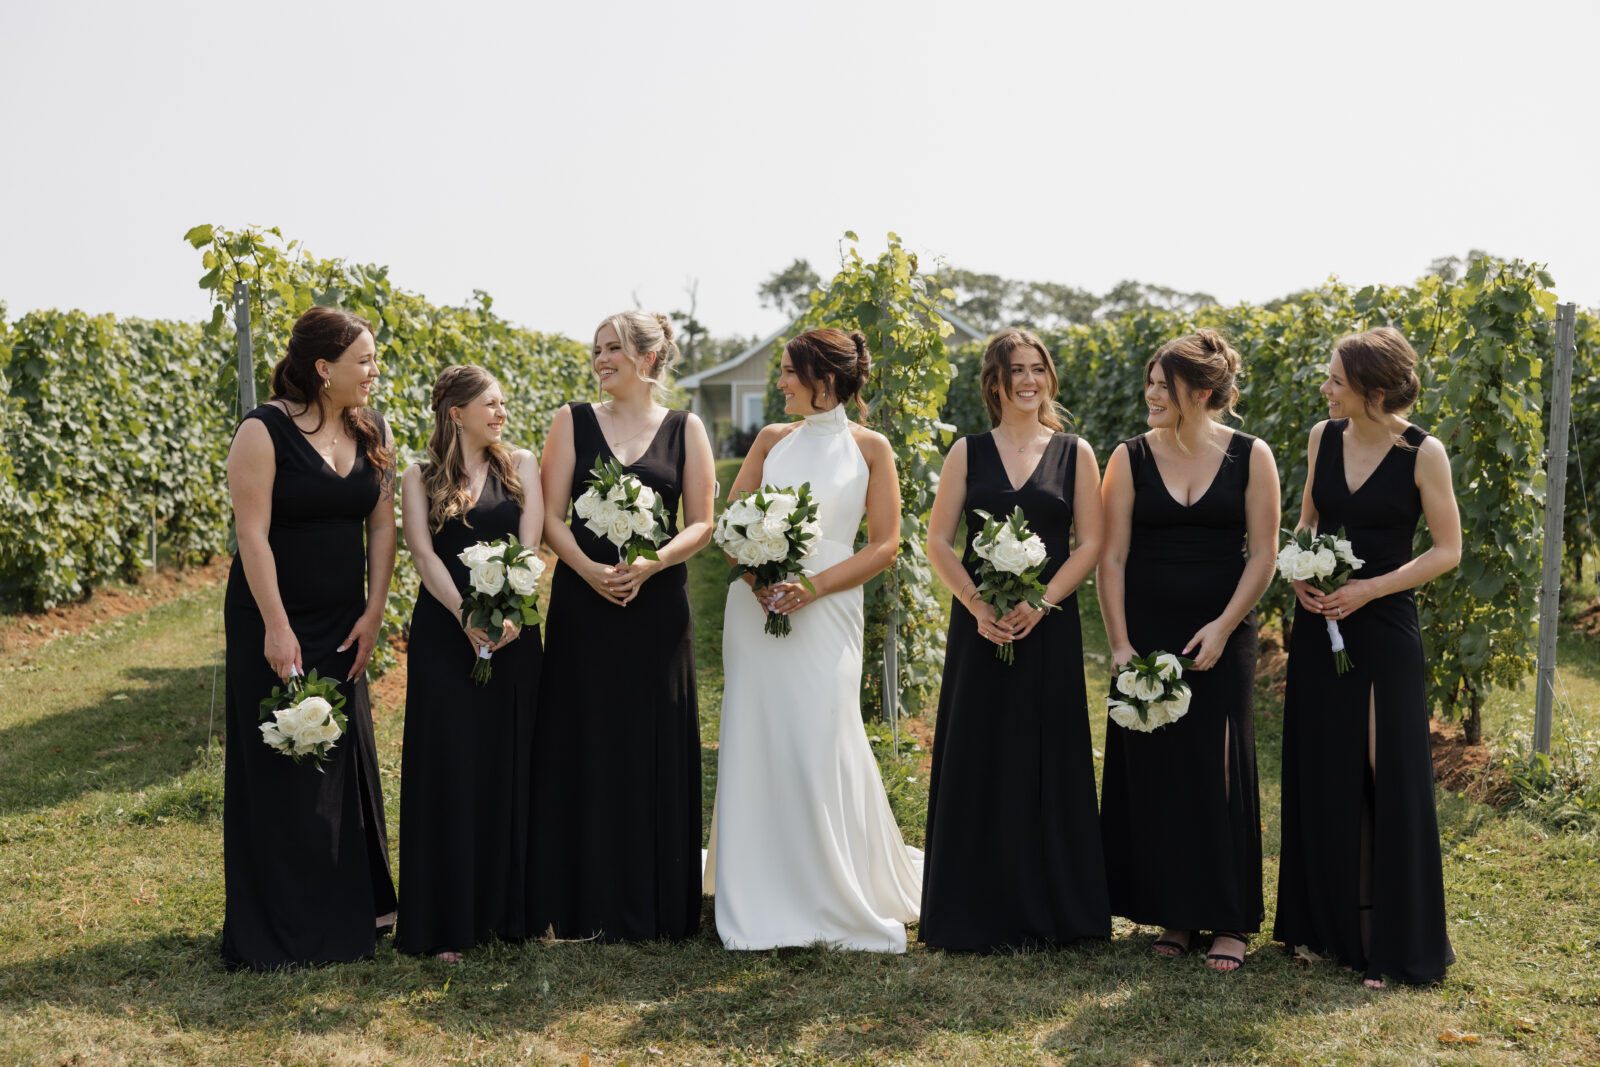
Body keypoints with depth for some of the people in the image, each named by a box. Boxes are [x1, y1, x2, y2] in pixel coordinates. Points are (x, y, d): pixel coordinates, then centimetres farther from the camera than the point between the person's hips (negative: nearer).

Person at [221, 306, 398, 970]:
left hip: (344, 624, 6)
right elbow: (252, 532, -16)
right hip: (277, 622, -5)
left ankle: (353, 905, 26)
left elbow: (382, 525, 6)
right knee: (280, 769, 2)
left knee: (345, 758, 13)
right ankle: (278, 929, 13)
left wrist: (373, 613, -1)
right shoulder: (264, 432, -13)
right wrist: (276, 627, -19)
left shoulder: (371, 433, 4)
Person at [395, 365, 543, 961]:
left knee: (509, 765, 4)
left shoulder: (521, 466, 10)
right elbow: (424, 555, -5)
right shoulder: (420, 479, 6)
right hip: (444, 636, -2)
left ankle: (506, 911, 16)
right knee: (448, 769, -2)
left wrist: (509, 610, -17)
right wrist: (467, 616, -20)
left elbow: (529, 543, -1)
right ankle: (445, 924, 6)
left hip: (512, 636, 2)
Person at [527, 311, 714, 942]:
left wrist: (650, 564, -14)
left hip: (656, 605, 0)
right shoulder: (574, 422, 8)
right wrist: (589, 568, -15)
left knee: (655, 751, 2)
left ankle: (651, 908, 13)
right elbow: (551, 516, 2)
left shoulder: (685, 430, 7)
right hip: (583, 604, 0)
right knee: (582, 748, 1)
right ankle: (580, 907, 11)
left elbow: (702, 524, 3)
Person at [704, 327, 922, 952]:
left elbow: (885, 545, -1)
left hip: (826, 613, -3)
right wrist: (755, 577, -8)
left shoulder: (869, 448, 3)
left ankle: (843, 904, 10)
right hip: (756, 607, 3)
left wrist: (813, 586, -12)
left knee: (823, 748, -7)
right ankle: (764, 908, 13)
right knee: (756, 747, 2)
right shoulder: (772, 441, 12)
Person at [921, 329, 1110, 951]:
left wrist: (1041, 601, -13)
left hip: (1049, 625, 0)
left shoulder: (1074, 453, 6)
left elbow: (1090, 543, 1)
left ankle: (1047, 910, 15)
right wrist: (978, 606, -12)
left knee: (1046, 762, 3)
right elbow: (938, 541, 2)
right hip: (980, 626, 0)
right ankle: (978, 914, 13)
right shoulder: (968, 452, 7)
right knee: (977, 762, 2)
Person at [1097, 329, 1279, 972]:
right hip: (1148, 637, 1)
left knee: (1219, 771, 1)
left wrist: (1223, 627, -11)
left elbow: (1263, 553, -1)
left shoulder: (1250, 457, 0)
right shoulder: (1131, 458, 1)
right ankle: (1175, 915, 17)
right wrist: (1119, 642, -7)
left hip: (1221, 638, -1)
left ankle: (1230, 921, 13)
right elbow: (1111, 557, -1)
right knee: (1154, 770, 4)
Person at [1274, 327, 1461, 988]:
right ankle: (1326, 924, 24)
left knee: (1389, 775, -1)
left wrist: (1369, 588, -15)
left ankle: (1394, 937, 13)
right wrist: (1300, 575, -3)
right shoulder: (1323, 437, 4)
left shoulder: (1422, 454, -9)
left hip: (1383, 625, -4)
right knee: (1321, 772, 10)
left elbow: (1447, 548, -6)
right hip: (1319, 621, 5)